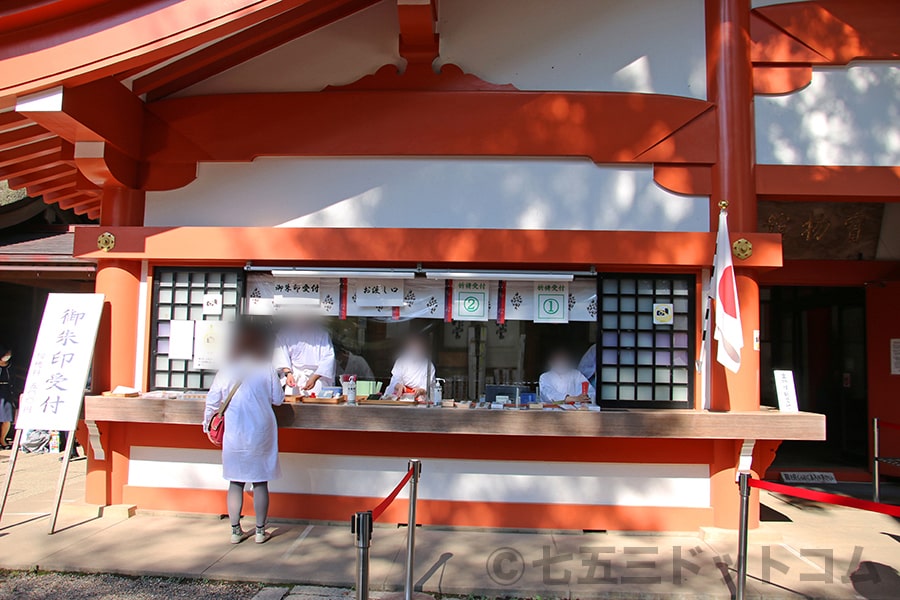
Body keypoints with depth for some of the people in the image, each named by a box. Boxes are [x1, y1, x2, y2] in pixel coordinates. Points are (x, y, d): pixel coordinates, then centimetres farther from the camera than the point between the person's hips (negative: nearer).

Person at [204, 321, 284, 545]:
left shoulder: (226, 371, -2)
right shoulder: (266, 369, -7)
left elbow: (212, 402, 3)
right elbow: (278, 399, 0)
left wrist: (208, 424, 17)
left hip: (234, 435, 2)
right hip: (260, 434, -1)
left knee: (236, 482, 10)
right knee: (260, 482, 7)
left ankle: (235, 531, 18)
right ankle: (260, 531, 15)